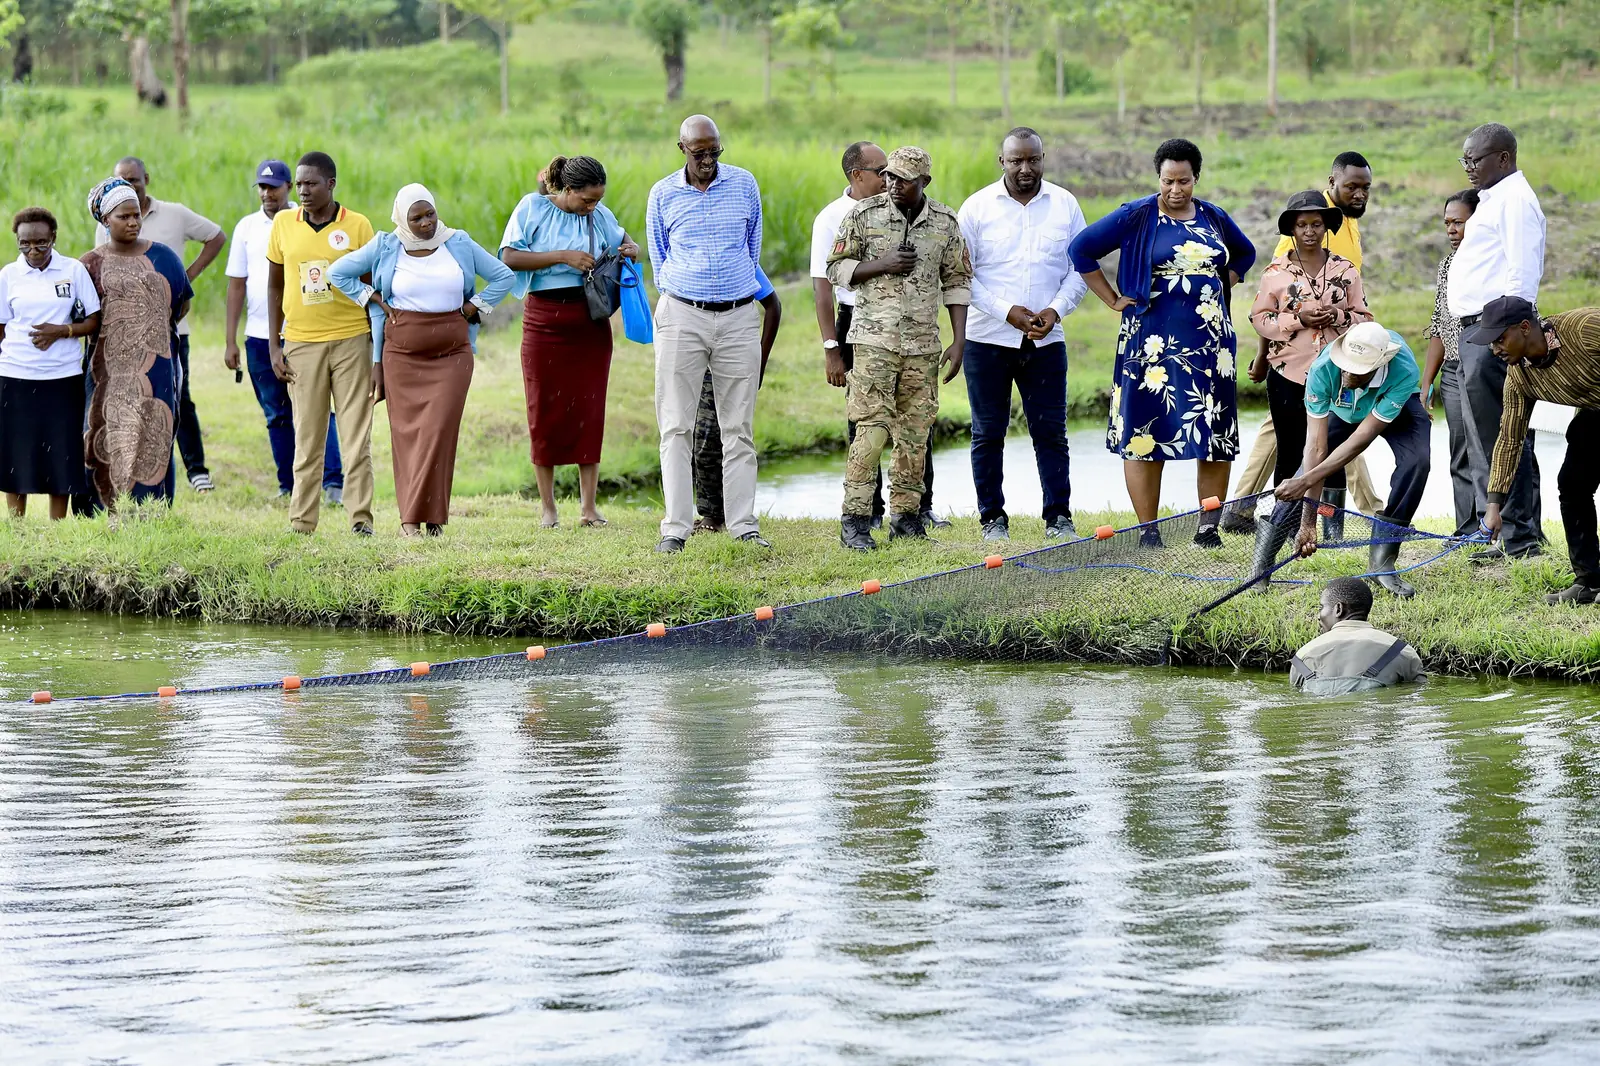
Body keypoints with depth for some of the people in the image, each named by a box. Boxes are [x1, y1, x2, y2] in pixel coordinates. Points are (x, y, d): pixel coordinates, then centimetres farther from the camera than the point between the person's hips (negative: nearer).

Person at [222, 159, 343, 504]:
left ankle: (333, 482, -11)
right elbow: (236, 285, 11)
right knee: (277, 417, 8)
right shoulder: (247, 227, 10)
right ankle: (288, 487, 14)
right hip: (259, 337, 3)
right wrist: (230, 340, 7)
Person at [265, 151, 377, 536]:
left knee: (357, 436, -2)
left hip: (351, 340, -1)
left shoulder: (358, 226, -1)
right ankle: (301, 523, 6)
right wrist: (274, 347, 5)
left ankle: (360, 518, 1)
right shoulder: (283, 224, 5)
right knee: (307, 438, 3)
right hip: (302, 343, 1)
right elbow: (274, 287, 12)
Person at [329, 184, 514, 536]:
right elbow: (338, 272, 10)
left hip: (452, 351, 0)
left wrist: (472, 308, 4)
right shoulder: (385, 248, 2)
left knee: (440, 428, -10)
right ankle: (409, 518, 2)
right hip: (402, 351, 0)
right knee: (407, 429, -2)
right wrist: (373, 300, 3)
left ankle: (432, 515, -8)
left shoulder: (459, 244, 4)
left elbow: (502, 276, 13)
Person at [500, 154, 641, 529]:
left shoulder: (599, 215, 7)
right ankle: (547, 506, 11)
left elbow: (621, 237, 26)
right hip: (545, 318, -3)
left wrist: (631, 249, 2)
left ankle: (588, 507, 2)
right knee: (546, 410, 2)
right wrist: (562, 257, -19)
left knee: (589, 409, -1)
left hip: (590, 319, 3)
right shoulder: (533, 208, -4)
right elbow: (509, 257, -13)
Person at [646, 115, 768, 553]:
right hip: (682, 317, -1)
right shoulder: (663, 194, 2)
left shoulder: (744, 184, 5)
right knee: (676, 426, -4)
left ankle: (744, 525, 4)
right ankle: (675, 527, -4)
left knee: (739, 426, 2)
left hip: (739, 316, 1)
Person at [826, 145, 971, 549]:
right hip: (874, 339, -3)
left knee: (915, 433, 5)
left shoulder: (945, 223, 6)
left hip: (923, 344, 3)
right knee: (871, 429, -11)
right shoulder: (865, 215, -1)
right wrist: (882, 265, -14)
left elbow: (957, 282, 12)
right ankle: (855, 520, -10)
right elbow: (836, 269, 3)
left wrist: (959, 342, 5)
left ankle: (906, 516, 13)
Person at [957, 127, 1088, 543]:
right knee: (988, 433, 3)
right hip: (988, 338, -1)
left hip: (1046, 340, 1)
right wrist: (1006, 311, -12)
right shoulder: (977, 207, -1)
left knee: (1051, 431, 0)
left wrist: (1056, 310, -8)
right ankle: (993, 518, 11)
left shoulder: (1064, 205, 5)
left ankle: (1059, 518, 5)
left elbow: (1081, 267, 8)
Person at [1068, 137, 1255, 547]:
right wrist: (1114, 300, -3)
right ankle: (1148, 530, 2)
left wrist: (1219, 291, 14)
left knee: (1216, 435, 1)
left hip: (1210, 340, 4)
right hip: (1153, 340, -4)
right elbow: (1082, 249, -2)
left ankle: (1209, 526, 8)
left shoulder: (1214, 218, 11)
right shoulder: (1137, 217, -3)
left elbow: (1244, 253, 29)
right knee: (1146, 433, -4)